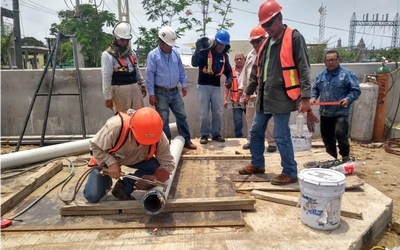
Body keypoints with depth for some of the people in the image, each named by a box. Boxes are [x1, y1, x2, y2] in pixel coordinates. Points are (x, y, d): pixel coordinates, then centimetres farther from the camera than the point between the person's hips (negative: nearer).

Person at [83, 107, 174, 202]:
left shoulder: (160, 137, -31)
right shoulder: (115, 127, -39)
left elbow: (167, 164, -22)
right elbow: (95, 146, -22)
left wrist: (155, 178, -40)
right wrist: (111, 163, -36)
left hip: (136, 160, 2)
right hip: (106, 159, -2)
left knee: (156, 167, -25)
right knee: (92, 196, -12)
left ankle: (124, 187, -7)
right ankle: (106, 180, 21)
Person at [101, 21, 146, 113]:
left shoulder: (132, 53, 14)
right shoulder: (108, 55, -6)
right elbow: (106, 77, -10)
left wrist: (142, 84, 23)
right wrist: (108, 97, -13)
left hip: (135, 88, 6)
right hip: (120, 90, -6)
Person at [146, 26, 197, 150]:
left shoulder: (175, 54, 6)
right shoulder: (153, 55, -9)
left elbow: (181, 71, 14)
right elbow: (149, 75, -11)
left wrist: (184, 85, 10)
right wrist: (151, 94, -13)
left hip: (174, 91, 5)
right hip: (161, 93, -5)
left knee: (181, 116, 9)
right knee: (163, 120, 2)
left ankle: (186, 140, 21)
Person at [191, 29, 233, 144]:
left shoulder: (224, 56, 8)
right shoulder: (205, 52, -8)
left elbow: (228, 70, 16)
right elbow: (194, 64, -20)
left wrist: (229, 79, -4)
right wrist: (197, 50, -32)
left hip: (216, 87, 5)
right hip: (203, 86, -4)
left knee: (218, 112, 5)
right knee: (204, 113, -1)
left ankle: (216, 134, 18)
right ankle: (204, 135, 11)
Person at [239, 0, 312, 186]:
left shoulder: (294, 38, -7)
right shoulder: (266, 42, 15)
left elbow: (303, 69, -13)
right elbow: (256, 70, 22)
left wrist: (305, 96, -19)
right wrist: (248, 91, 24)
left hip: (282, 98, -8)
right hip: (264, 97, 8)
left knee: (281, 137, -3)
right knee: (256, 132, 14)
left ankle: (290, 173, 13)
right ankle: (257, 164, 31)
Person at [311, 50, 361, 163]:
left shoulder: (347, 74, -4)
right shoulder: (321, 75, 11)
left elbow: (356, 90, -4)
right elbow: (315, 88, 20)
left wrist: (348, 99, -20)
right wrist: (313, 97, 1)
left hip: (341, 112, -5)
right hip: (325, 112, 5)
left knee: (340, 133, -17)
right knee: (327, 137, 11)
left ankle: (345, 156, 7)